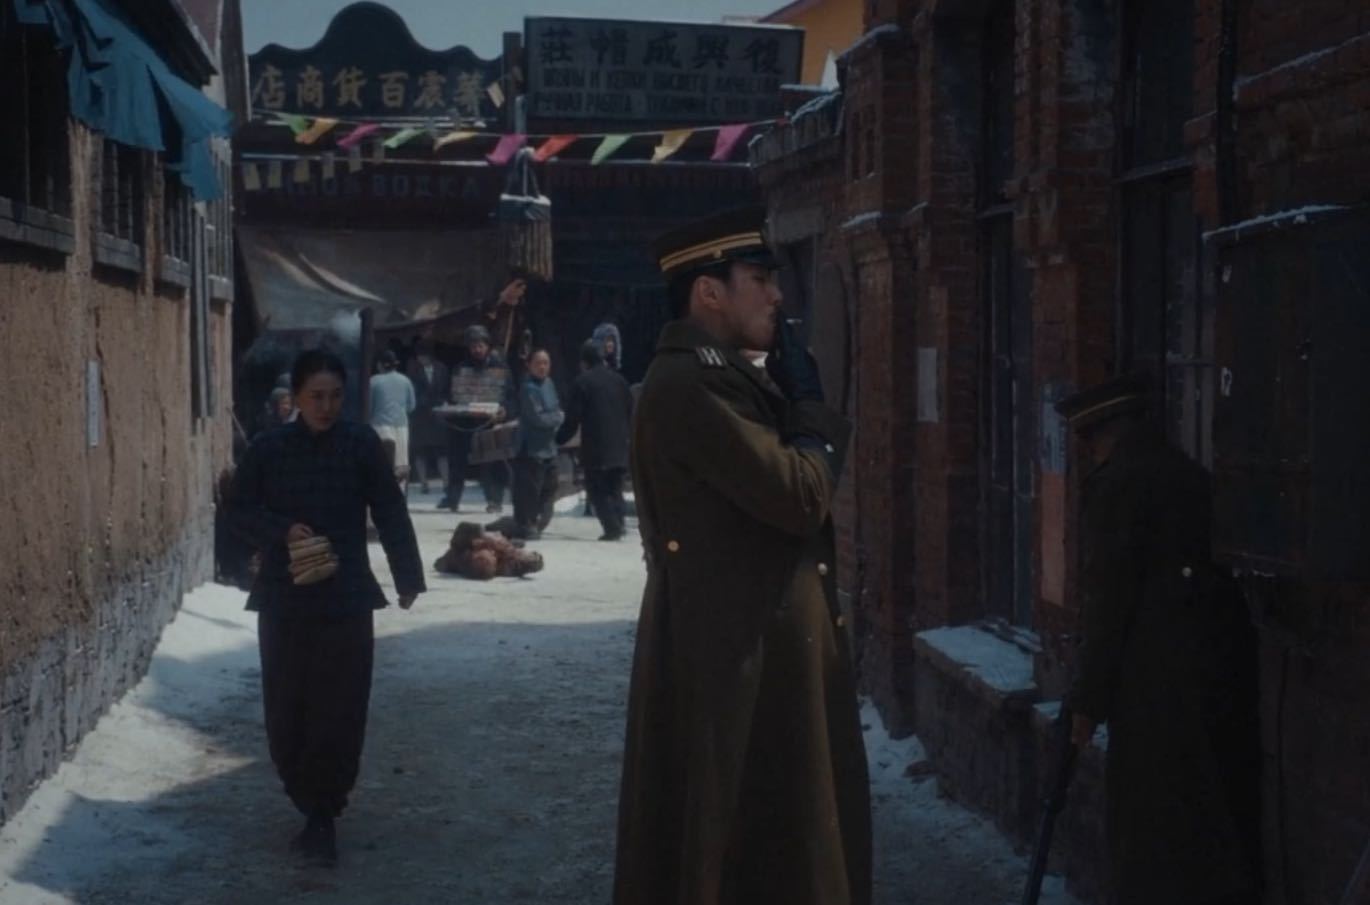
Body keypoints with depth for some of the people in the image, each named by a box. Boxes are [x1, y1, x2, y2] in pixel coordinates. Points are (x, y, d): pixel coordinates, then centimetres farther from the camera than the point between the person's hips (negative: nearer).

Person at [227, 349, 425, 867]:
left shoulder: (362, 444, -2)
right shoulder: (268, 449, 0)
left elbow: (390, 514, 1)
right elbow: (238, 510, 5)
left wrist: (407, 577, -1)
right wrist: (283, 531, -13)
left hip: (345, 599, -1)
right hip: (283, 599, 1)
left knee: (339, 712, -2)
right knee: (286, 711, 5)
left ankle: (322, 818, 9)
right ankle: (312, 803, 24)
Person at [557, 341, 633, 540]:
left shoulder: (582, 382, -7)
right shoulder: (619, 380, 10)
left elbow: (572, 419, -9)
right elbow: (631, 413, 14)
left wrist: (559, 438, 2)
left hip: (595, 448, -5)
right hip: (619, 447, 5)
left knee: (597, 489, 0)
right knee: (615, 488, 15)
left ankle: (612, 527, -11)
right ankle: (618, 524, 2)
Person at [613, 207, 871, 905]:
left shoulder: (718, 375, 15)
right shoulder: (686, 383, -18)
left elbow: (779, 488, 16)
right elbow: (799, 497, -23)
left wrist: (803, 413, 1)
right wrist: (811, 410, -6)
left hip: (764, 645, 10)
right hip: (734, 655, -10)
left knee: (774, 832, 17)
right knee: (744, 839, 1)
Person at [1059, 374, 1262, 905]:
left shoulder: (1115, 484, -10)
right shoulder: (1188, 474, 14)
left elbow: (1110, 597, -13)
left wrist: (1089, 698, -7)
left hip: (1160, 673, -8)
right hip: (1222, 658, 8)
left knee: (1154, 827, 0)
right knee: (1221, 816, 14)